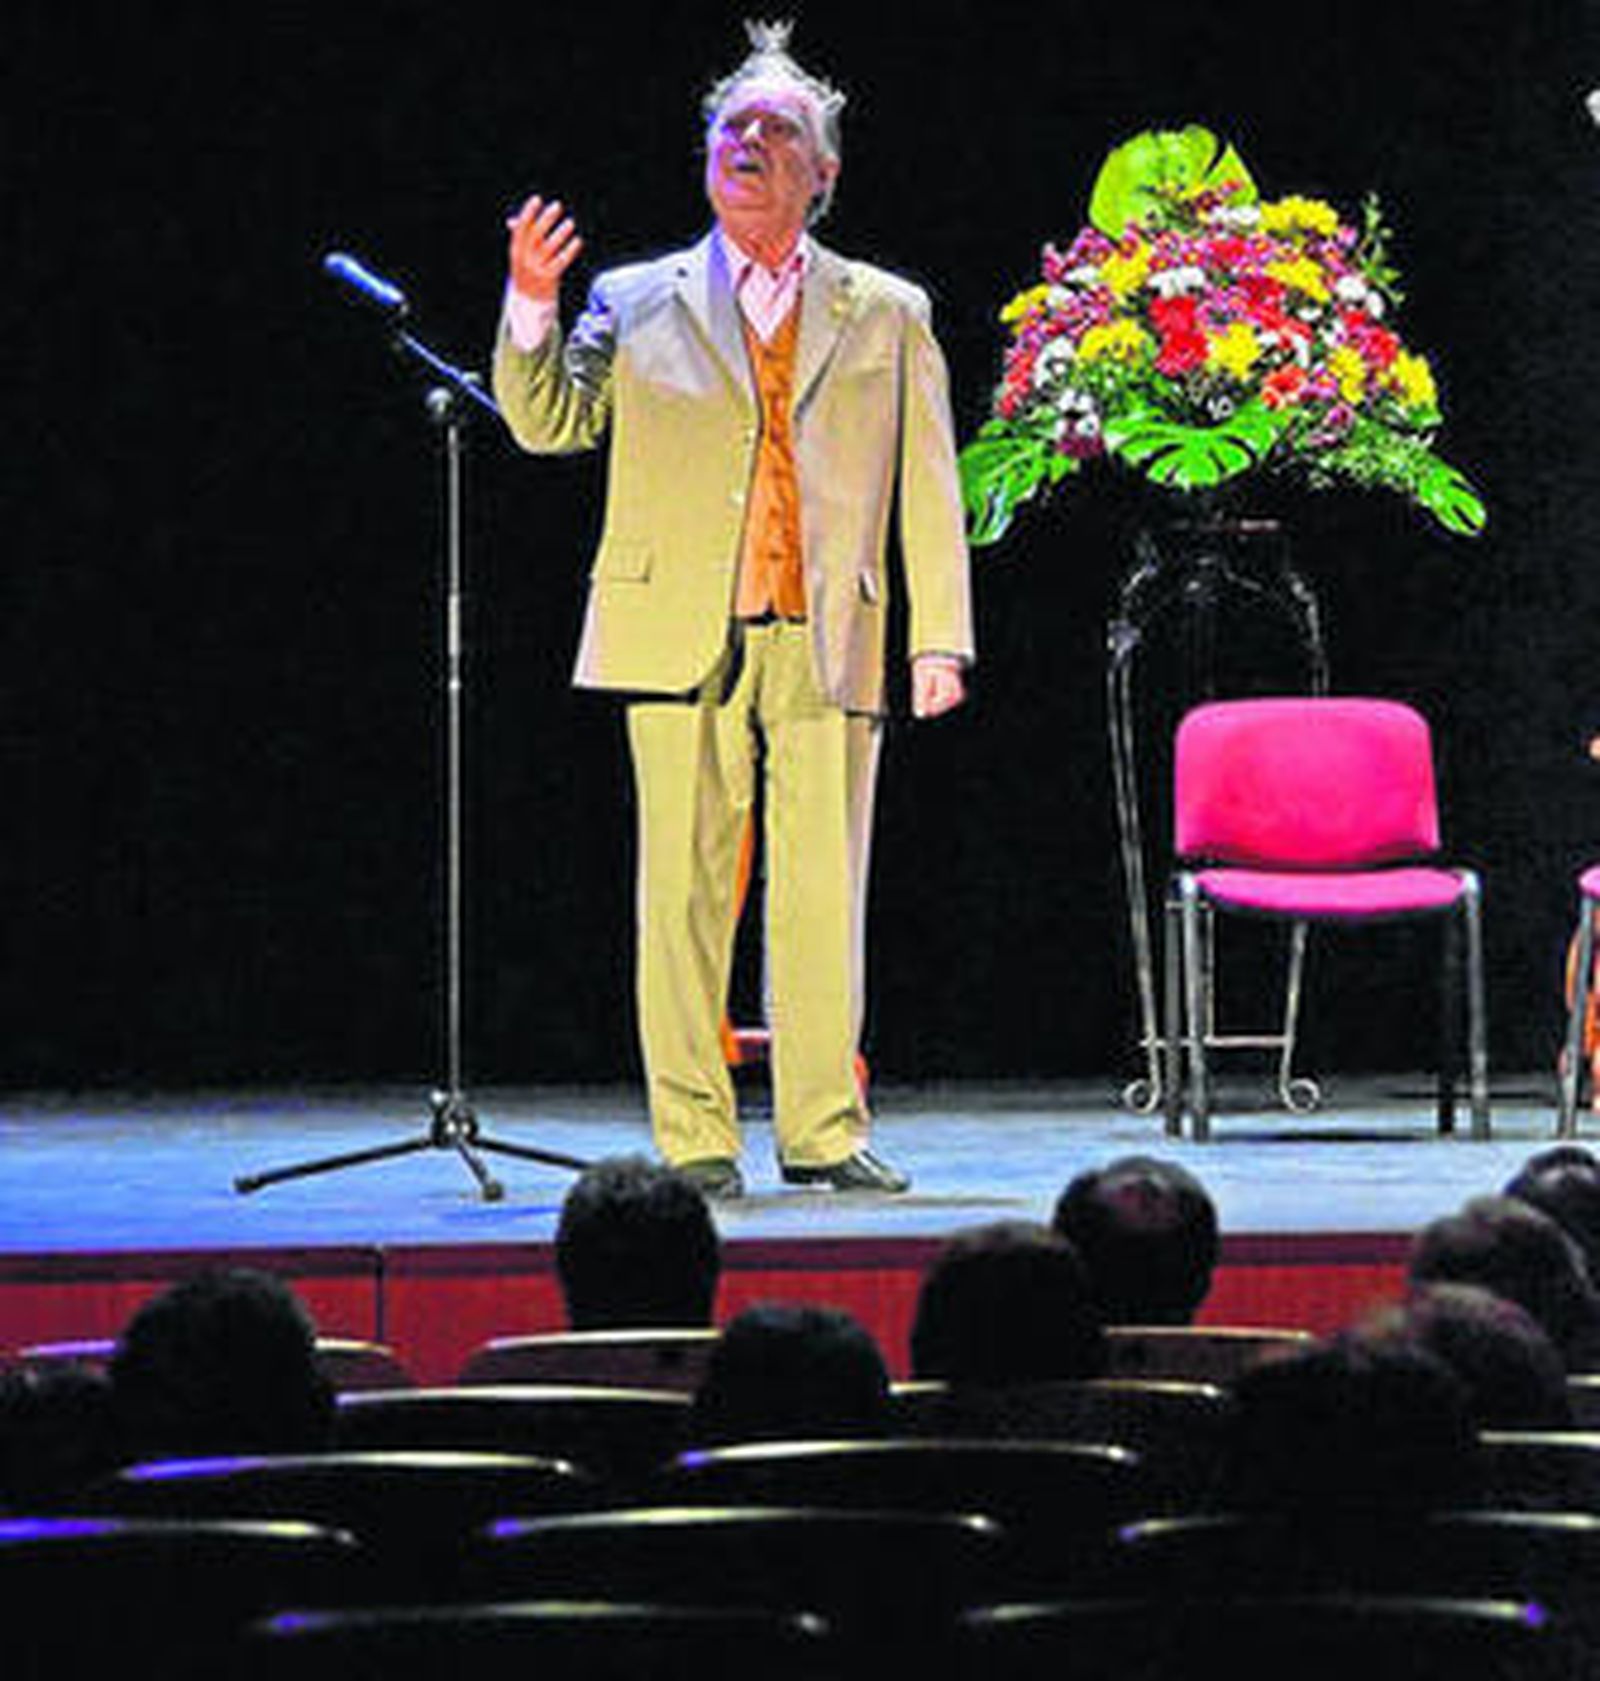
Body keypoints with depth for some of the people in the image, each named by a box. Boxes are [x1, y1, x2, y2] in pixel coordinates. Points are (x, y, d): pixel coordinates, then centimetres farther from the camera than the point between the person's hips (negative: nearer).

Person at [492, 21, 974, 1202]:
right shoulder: (637, 305, 13)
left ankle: (825, 1130, 7)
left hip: (829, 643, 1)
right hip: (682, 639, 0)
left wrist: (942, 641, 2)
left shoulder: (887, 317, 13)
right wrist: (532, 309, -7)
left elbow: (930, 491, 10)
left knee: (825, 892, 1)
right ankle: (694, 1139, 2)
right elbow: (548, 422, 9)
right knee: (685, 888, -2)